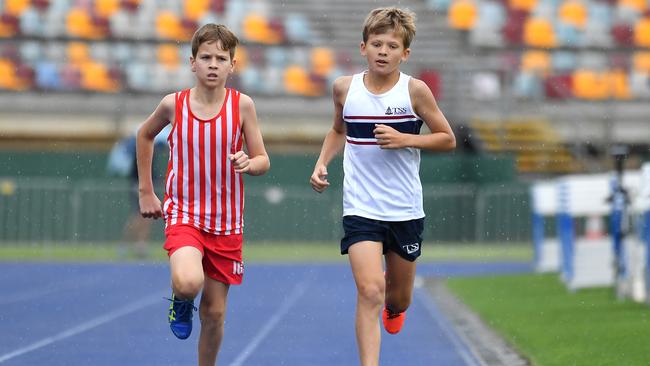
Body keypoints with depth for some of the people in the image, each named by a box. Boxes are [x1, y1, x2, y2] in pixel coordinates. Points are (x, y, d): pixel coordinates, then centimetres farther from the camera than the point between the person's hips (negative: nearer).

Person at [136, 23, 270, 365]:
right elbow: (144, 135, 14)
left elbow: (263, 161, 1)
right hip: (183, 214, -2)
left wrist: (249, 163, -24)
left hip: (226, 221, 2)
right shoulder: (173, 104, -6)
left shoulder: (242, 105, -6)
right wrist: (146, 191, 13)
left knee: (214, 312, 8)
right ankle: (180, 302, 7)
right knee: (188, 283, -30)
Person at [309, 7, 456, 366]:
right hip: (360, 210, -1)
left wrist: (405, 139, -15)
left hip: (405, 211, 1)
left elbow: (448, 139, 0)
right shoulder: (344, 88, 0)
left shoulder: (414, 90, -7)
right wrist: (322, 162, 3)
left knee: (398, 298, 16)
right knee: (369, 291, -19)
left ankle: (393, 309, 54)